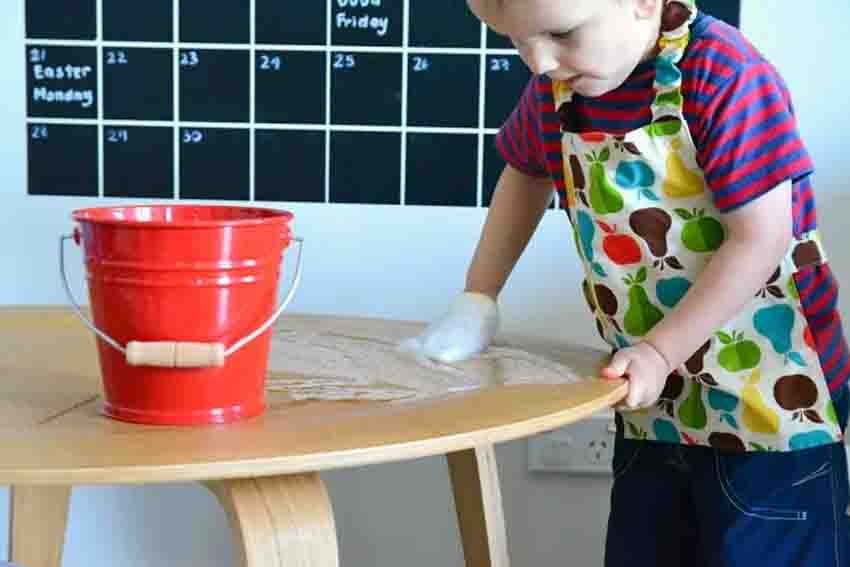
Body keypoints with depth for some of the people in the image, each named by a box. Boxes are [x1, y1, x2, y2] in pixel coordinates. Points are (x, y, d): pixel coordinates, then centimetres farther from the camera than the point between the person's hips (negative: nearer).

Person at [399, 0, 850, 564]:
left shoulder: (725, 77, -23)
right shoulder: (557, 89, -3)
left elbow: (760, 240, -23)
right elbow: (526, 175, 17)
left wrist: (660, 351, -23)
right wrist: (477, 299, 12)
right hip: (655, 400, 6)